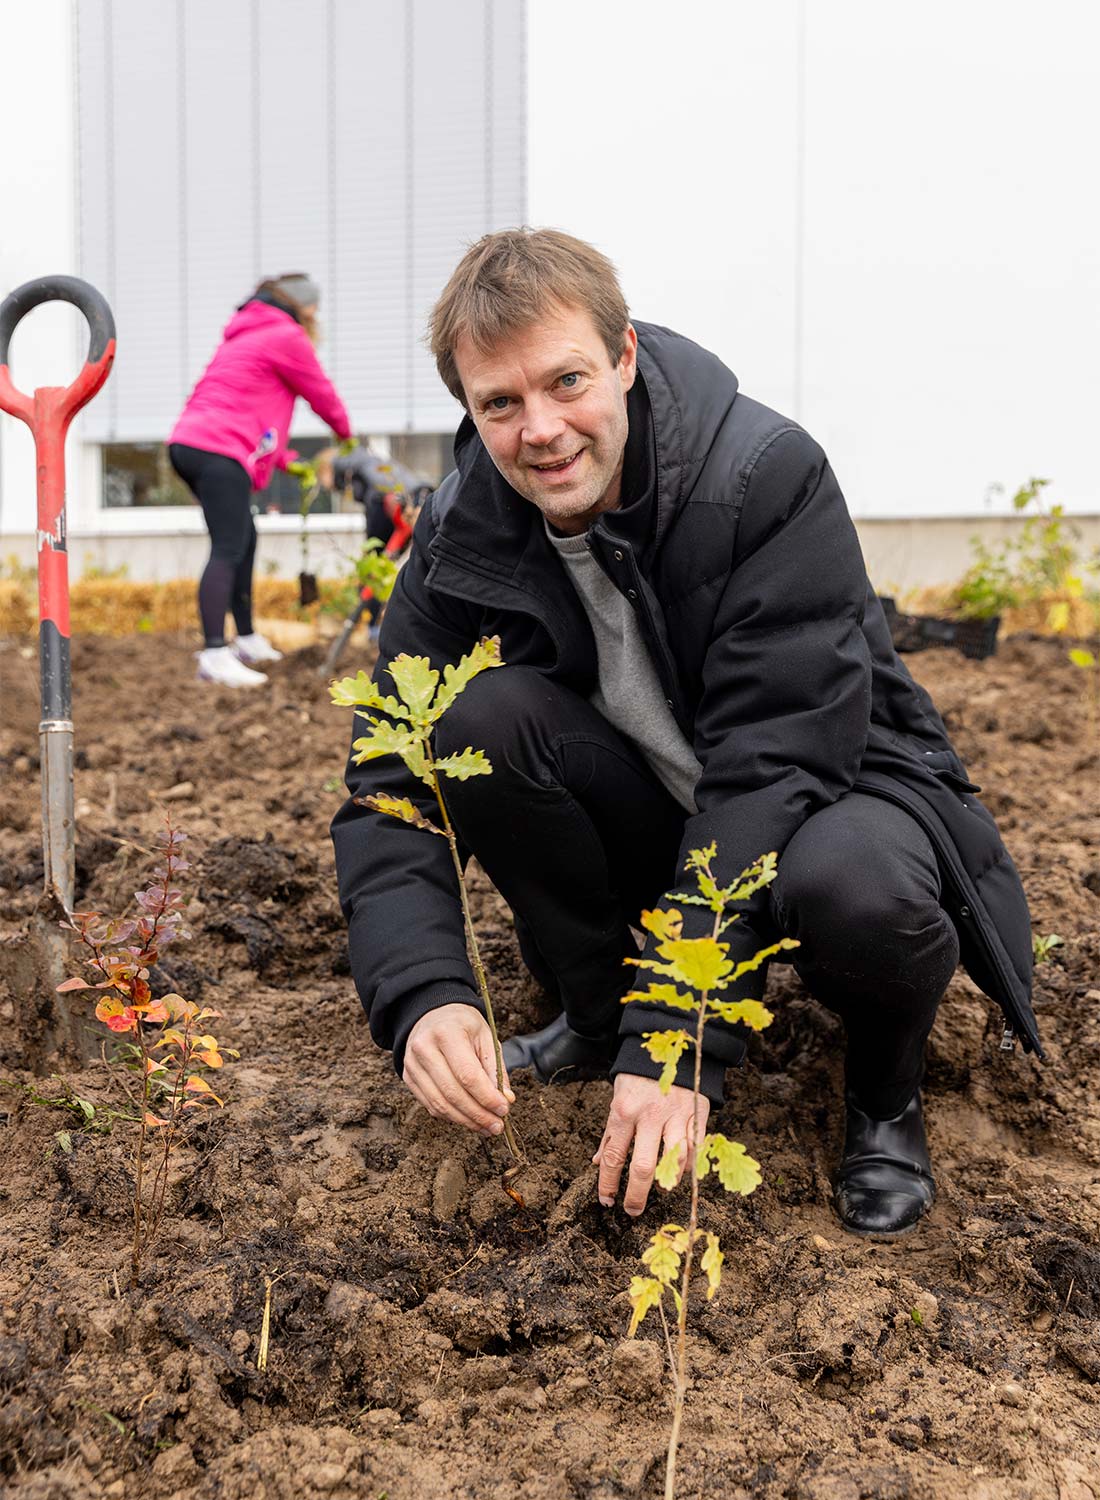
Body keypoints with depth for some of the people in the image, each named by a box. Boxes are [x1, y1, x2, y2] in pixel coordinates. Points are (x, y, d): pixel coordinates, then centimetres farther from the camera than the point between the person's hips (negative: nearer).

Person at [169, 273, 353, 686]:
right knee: (228, 550, -15)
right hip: (221, 450, -10)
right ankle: (214, 655, -23)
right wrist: (344, 431, 28)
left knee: (244, 541, 19)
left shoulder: (245, 334, 28)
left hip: (189, 443, 10)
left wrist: (286, 460, 28)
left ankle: (248, 642, 28)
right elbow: (322, 394, 8)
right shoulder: (287, 336, -1)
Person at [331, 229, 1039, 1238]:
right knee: (483, 715, -24)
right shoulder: (463, 537, -13)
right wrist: (424, 995, -36)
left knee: (848, 882, -39)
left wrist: (680, 1041, -38)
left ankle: (886, 1086, -3)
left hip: (834, 785, -4)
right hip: (651, 813, 4)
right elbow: (391, 788, -15)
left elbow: (774, 763, -31)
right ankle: (597, 1014, -2)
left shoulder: (768, 475, -26)